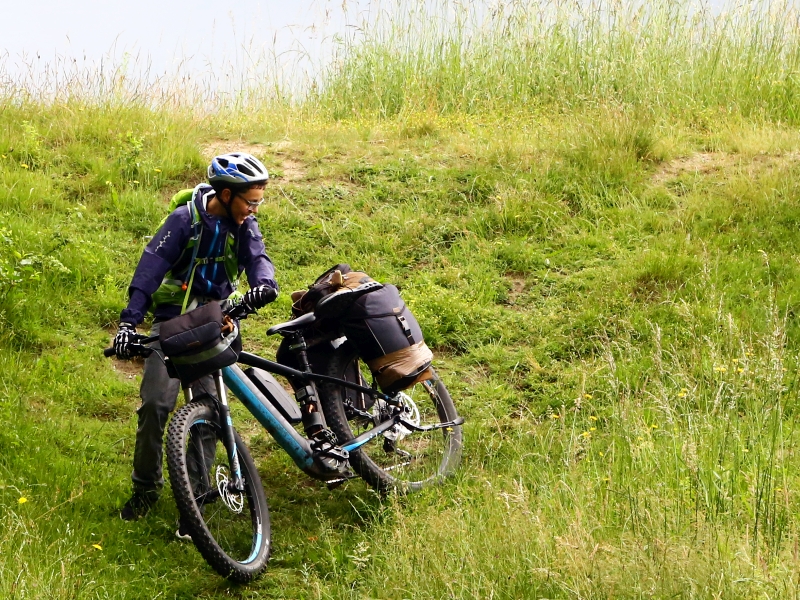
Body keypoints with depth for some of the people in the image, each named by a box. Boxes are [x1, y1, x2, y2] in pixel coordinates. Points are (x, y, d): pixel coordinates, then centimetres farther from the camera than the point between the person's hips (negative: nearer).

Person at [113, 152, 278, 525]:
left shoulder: (243, 225, -1)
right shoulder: (185, 219, -13)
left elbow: (257, 258, -15)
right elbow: (151, 267, -19)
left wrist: (263, 284, -42)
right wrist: (129, 322, -29)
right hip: (174, 315, -3)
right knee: (156, 402, -12)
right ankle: (146, 487, 5)